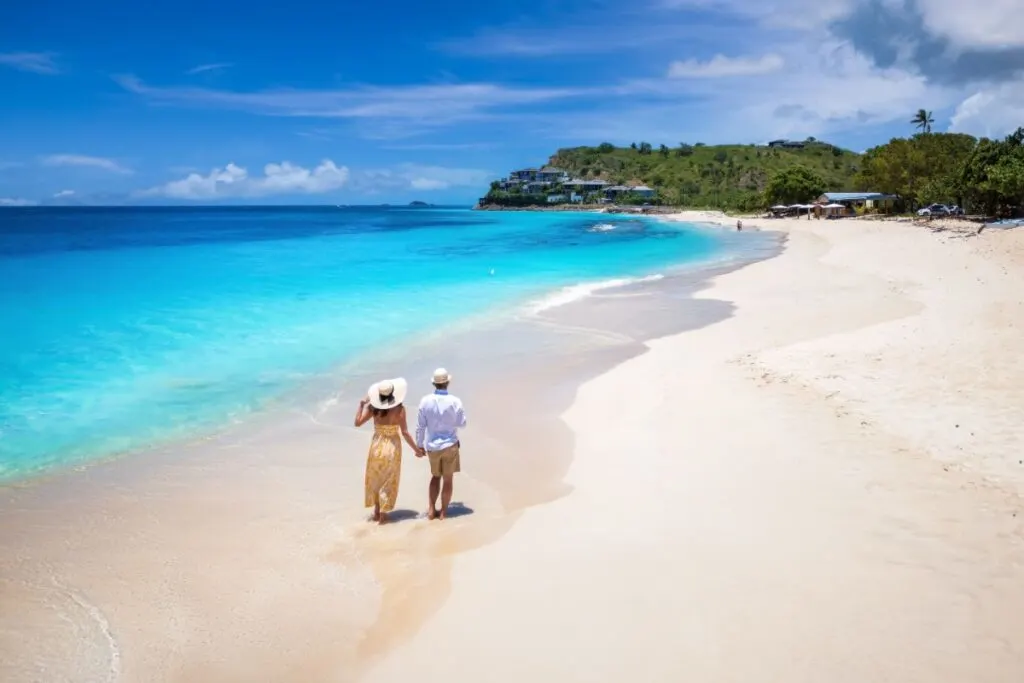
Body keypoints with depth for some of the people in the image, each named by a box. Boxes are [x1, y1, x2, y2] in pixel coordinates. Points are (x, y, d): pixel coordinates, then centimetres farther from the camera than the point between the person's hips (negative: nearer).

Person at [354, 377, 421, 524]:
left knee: (375, 479, 20)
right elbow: (405, 432, -15)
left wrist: (361, 404, 3)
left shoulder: (373, 407, -11)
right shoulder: (399, 408, -16)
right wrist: (416, 449, -4)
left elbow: (357, 423, -5)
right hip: (392, 447, -2)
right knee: (388, 481, 12)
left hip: (377, 446, 2)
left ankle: (377, 511, 29)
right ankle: (383, 514, 16)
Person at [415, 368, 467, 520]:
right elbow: (462, 424, -4)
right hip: (450, 444, -2)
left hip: (432, 446, 2)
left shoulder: (425, 401, -8)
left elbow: (420, 426, -4)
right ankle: (443, 512, 15)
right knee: (448, 479, 10)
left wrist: (419, 445, 6)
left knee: (435, 476, 21)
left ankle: (432, 510, 16)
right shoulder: (455, 402, -13)